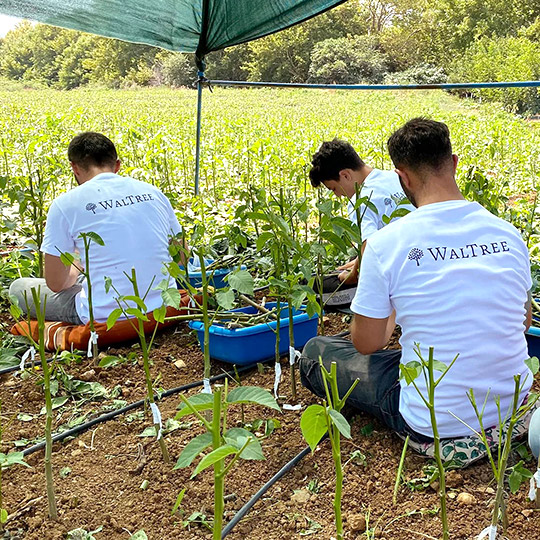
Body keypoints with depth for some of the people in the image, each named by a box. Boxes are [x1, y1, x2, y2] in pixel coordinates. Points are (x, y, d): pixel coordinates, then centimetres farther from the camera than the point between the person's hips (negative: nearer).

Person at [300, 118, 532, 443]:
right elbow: (524, 323, 11)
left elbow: (367, 344, -7)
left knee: (314, 352, 11)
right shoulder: (508, 233, -4)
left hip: (435, 424, -6)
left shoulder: (386, 243, -18)